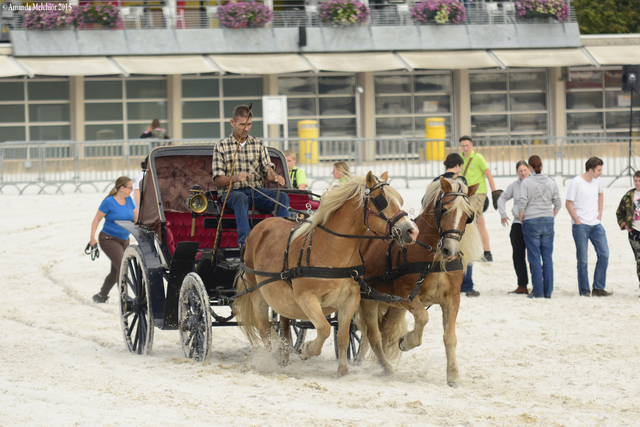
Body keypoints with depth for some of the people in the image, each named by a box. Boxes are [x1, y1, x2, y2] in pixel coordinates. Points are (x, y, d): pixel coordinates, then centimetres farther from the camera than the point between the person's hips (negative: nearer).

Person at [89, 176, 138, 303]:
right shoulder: (109, 202, -13)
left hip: (124, 240, 7)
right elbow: (97, 219, -7)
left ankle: (101, 296, 26)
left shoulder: (129, 200, 4)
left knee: (115, 271, 11)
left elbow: (136, 218, 10)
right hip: (109, 239, -7)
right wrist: (92, 238, -12)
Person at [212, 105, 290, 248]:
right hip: (232, 192, -3)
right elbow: (217, 181, -1)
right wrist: (235, 178, -23)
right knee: (241, 198, -39)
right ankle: (245, 241, -54)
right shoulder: (221, 147, 5)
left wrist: (275, 177, -18)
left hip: (257, 190, 3)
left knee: (282, 197, -25)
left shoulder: (258, 144, 16)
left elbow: (268, 170, 7)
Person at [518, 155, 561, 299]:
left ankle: (538, 291, -2)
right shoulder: (551, 182, 4)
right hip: (548, 222, 4)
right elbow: (558, 204, 7)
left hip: (531, 222, -4)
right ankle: (548, 291, 7)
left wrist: (521, 220, 2)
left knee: (534, 257, 0)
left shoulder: (526, 182, -8)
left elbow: (522, 204, -11)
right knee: (548, 257, 7)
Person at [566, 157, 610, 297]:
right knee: (582, 260, -2)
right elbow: (568, 204, -9)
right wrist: (578, 222, -10)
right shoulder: (576, 183, -12)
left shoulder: (597, 181, 7)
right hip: (581, 226, -6)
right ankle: (584, 290, 7)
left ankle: (598, 288, 3)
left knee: (604, 254, -3)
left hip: (596, 224, 6)